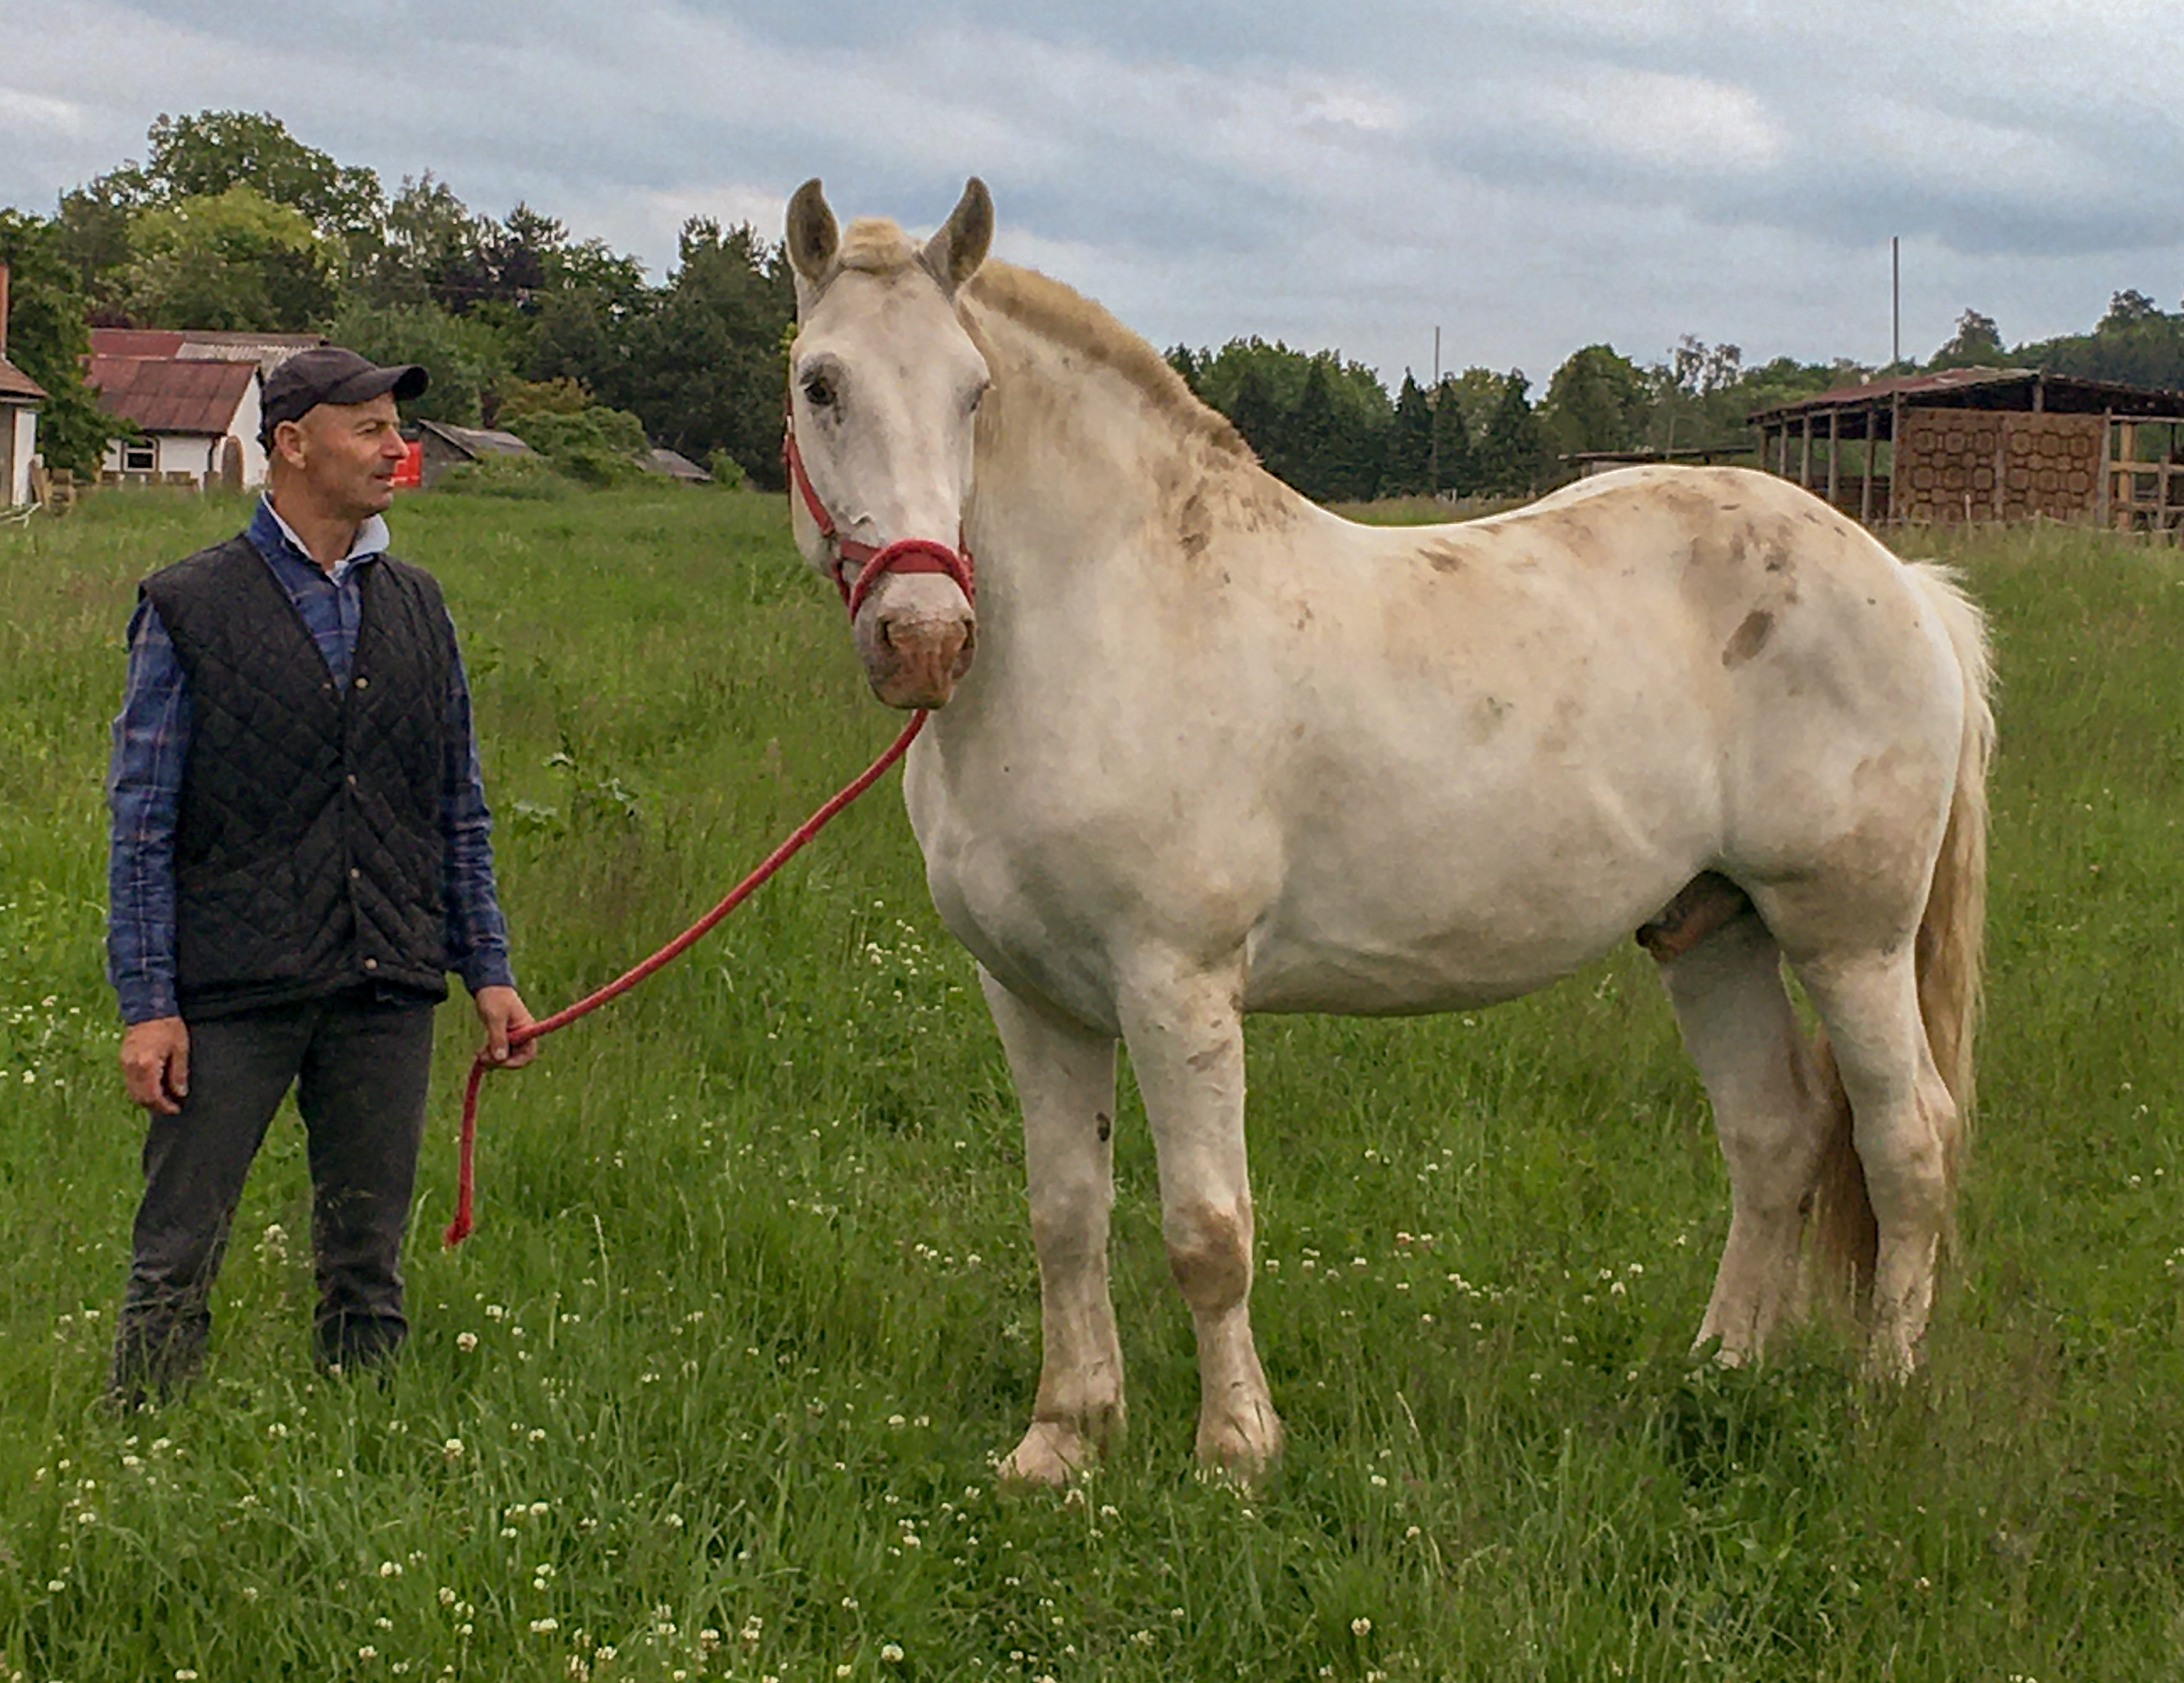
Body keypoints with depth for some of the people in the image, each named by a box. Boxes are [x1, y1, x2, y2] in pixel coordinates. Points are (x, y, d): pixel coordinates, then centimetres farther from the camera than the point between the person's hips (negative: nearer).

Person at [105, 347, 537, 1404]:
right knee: (176, 1261, -2)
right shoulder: (190, 609, -1)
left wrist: (488, 970, 10)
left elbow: (461, 813, 17)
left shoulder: (417, 608, 13)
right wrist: (146, 1003, -8)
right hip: (233, 995, -4)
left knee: (367, 1267, 9)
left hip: (387, 995, 4)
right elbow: (142, 823, -2)